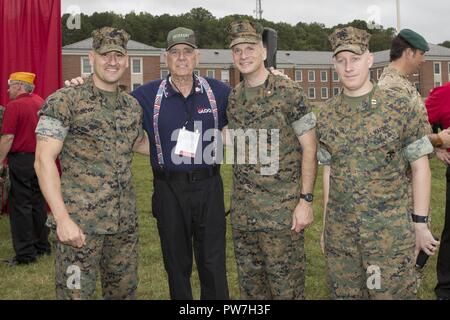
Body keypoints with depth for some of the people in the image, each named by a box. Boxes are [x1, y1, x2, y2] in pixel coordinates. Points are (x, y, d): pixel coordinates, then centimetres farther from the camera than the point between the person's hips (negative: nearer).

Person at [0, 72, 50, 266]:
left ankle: (25, 254, 2)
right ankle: (42, 246, 23)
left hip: (21, 159, -7)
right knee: (38, 203, 15)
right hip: (41, 159, 7)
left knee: (20, 206, 0)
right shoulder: (40, 102, 7)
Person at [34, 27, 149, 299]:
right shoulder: (65, 101, -7)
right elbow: (44, 160, -11)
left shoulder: (133, 106, 9)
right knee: (76, 292, 1)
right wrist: (62, 218, -17)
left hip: (126, 221, 6)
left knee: (124, 290, 14)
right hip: (80, 222, -5)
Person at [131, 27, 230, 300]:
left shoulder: (219, 91, 3)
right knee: (177, 264, 13)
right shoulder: (147, 95, 0)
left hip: (209, 186, 0)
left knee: (214, 264, 4)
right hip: (169, 189, 0)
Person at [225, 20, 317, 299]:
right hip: (242, 211, 6)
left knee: (286, 286, 3)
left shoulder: (289, 92, -7)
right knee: (250, 285, 16)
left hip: (282, 210, -5)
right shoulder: (233, 98, 10)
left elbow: (309, 148, -8)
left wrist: (306, 200, -14)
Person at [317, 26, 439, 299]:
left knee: (393, 293, 5)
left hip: (391, 231, -3)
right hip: (340, 233, 3)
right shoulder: (327, 115, 4)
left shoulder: (401, 108, -6)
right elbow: (329, 170, 10)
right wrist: (326, 223, 10)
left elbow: (420, 167, -3)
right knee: (344, 293, 13)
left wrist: (420, 224, -4)